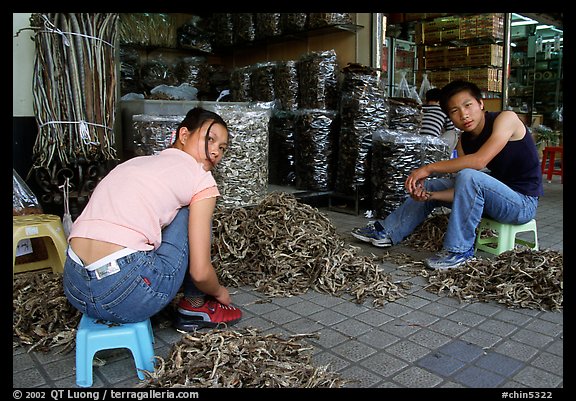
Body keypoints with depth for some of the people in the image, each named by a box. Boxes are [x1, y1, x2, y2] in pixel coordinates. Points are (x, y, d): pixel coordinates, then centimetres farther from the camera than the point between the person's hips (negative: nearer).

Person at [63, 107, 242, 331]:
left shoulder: (136, 162, 23)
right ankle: (195, 306, 18)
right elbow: (200, 272, -3)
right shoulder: (201, 178, 2)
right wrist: (220, 292, 20)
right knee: (192, 211, 11)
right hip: (125, 295, -7)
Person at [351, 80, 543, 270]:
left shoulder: (506, 118, -17)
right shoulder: (464, 142, 2)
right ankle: (387, 233, 12)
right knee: (429, 186, 7)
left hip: (523, 202, -7)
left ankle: (459, 249, -20)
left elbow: (479, 162, -32)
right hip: (497, 194, 7)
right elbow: (461, 190, -4)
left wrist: (430, 168, -26)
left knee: (468, 176, -33)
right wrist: (428, 195, -21)